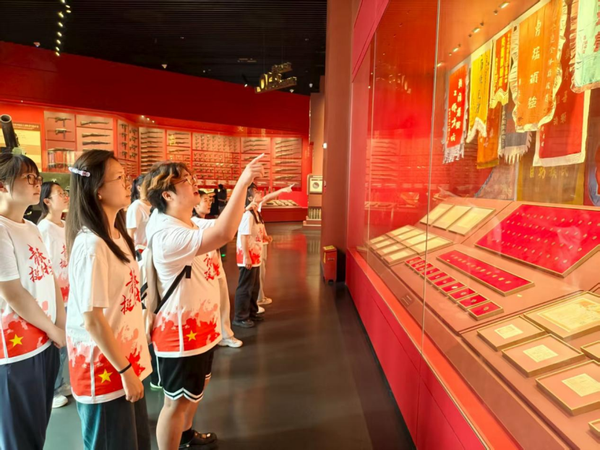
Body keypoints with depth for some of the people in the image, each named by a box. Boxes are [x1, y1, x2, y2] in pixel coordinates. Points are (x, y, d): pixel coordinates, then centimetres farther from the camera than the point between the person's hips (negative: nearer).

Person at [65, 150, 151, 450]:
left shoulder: (117, 235, 4)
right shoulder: (91, 245, -23)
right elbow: (92, 320, -23)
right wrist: (125, 370, -16)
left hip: (125, 358, 8)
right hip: (104, 366, -8)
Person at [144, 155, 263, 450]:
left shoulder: (186, 225, 6)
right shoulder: (169, 234, -29)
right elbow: (223, 234, -43)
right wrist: (242, 183, -41)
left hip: (199, 322, 11)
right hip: (180, 329, -11)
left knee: (197, 386, 28)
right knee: (177, 400, 7)